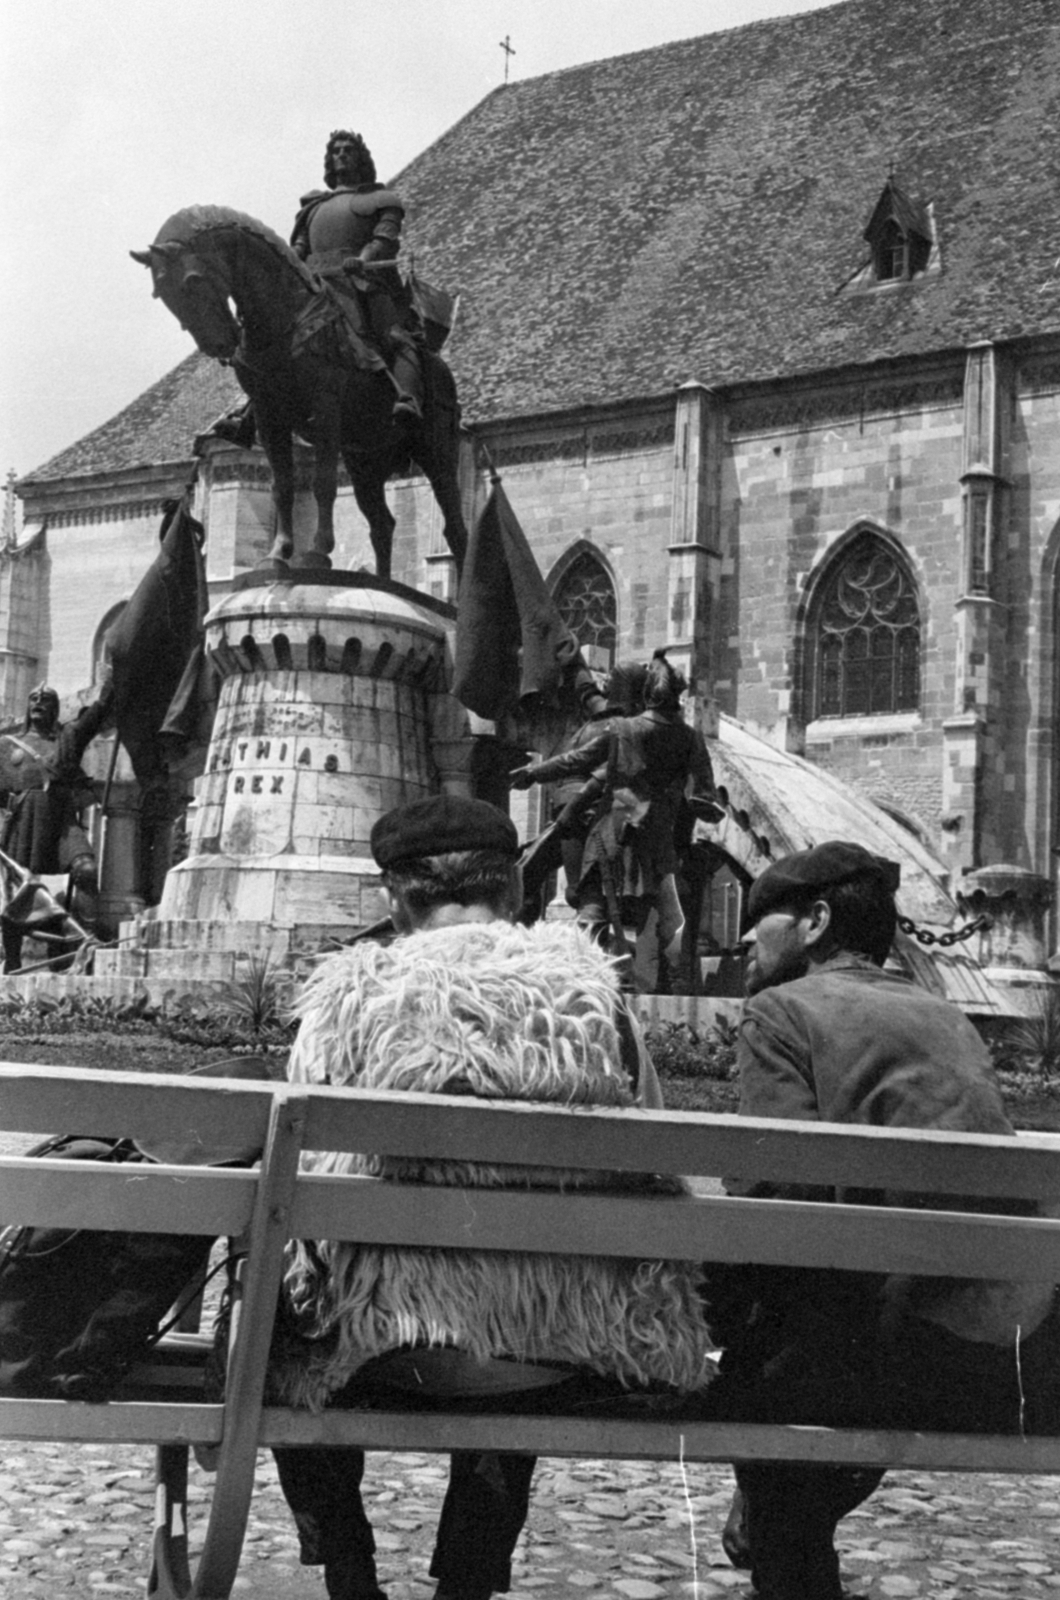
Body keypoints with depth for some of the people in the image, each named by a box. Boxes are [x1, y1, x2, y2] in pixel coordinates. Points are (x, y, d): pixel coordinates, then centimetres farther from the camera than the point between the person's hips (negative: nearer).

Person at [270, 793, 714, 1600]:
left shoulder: (354, 988, -2)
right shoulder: (587, 976, 4)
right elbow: (657, 1171, 7)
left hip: (404, 1347, -2)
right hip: (575, 1356, 3)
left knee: (284, 1342, 31)